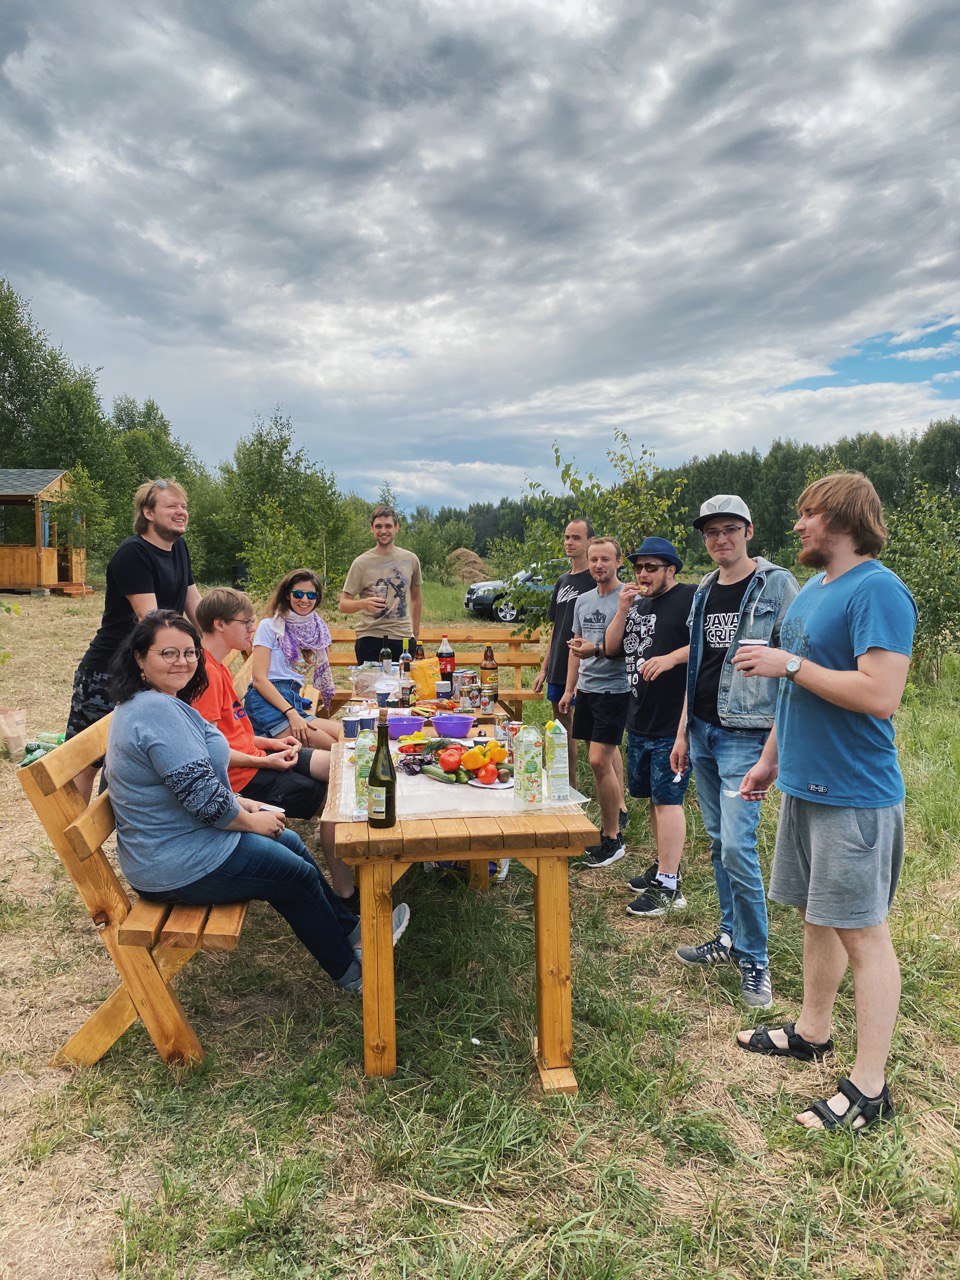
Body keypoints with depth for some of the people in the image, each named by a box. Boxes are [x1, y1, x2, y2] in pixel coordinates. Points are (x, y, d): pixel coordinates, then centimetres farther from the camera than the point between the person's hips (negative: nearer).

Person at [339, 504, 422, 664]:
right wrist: (363, 603, -25)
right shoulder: (361, 563, -2)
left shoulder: (411, 560, 8)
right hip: (370, 638, -3)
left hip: (404, 639, 3)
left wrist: (415, 632, 17)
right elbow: (343, 605, -4)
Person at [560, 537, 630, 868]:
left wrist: (597, 650, -28)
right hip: (587, 689, 7)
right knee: (609, 753, 18)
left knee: (599, 761, -11)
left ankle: (611, 839, 0)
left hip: (614, 689, -7)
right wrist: (569, 688, 20)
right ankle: (619, 810, 35)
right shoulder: (583, 601, 14)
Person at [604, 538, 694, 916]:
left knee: (667, 799, -6)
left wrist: (671, 658, -27)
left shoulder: (689, 599, -9)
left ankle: (668, 887, 1)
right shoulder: (638, 605, 16)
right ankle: (664, 866, 32)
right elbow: (611, 648, 12)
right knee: (651, 796, 17)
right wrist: (622, 611, -1)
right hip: (640, 720, 9)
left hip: (672, 721, -9)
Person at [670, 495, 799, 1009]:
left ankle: (755, 960, 6)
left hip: (746, 734, -6)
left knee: (738, 846, -10)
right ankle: (731, 935, 28)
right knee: (718, 840, 13)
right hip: (702, 732, 7)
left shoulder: (776, 584, -6)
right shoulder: (704, 592, 13)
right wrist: (683, 731, 15)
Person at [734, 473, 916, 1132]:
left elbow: (881, 695, -27)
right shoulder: (812, 589, 12)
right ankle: (812, 1030, 38)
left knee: (863, 933, 2)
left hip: (854, 794, -9)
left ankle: (869, 1086, 15)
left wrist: (789, 664, -20)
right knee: (817, 914, 20)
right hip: (805, 782, 9)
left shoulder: (878, 591, -17)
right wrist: (771, 757, 20)